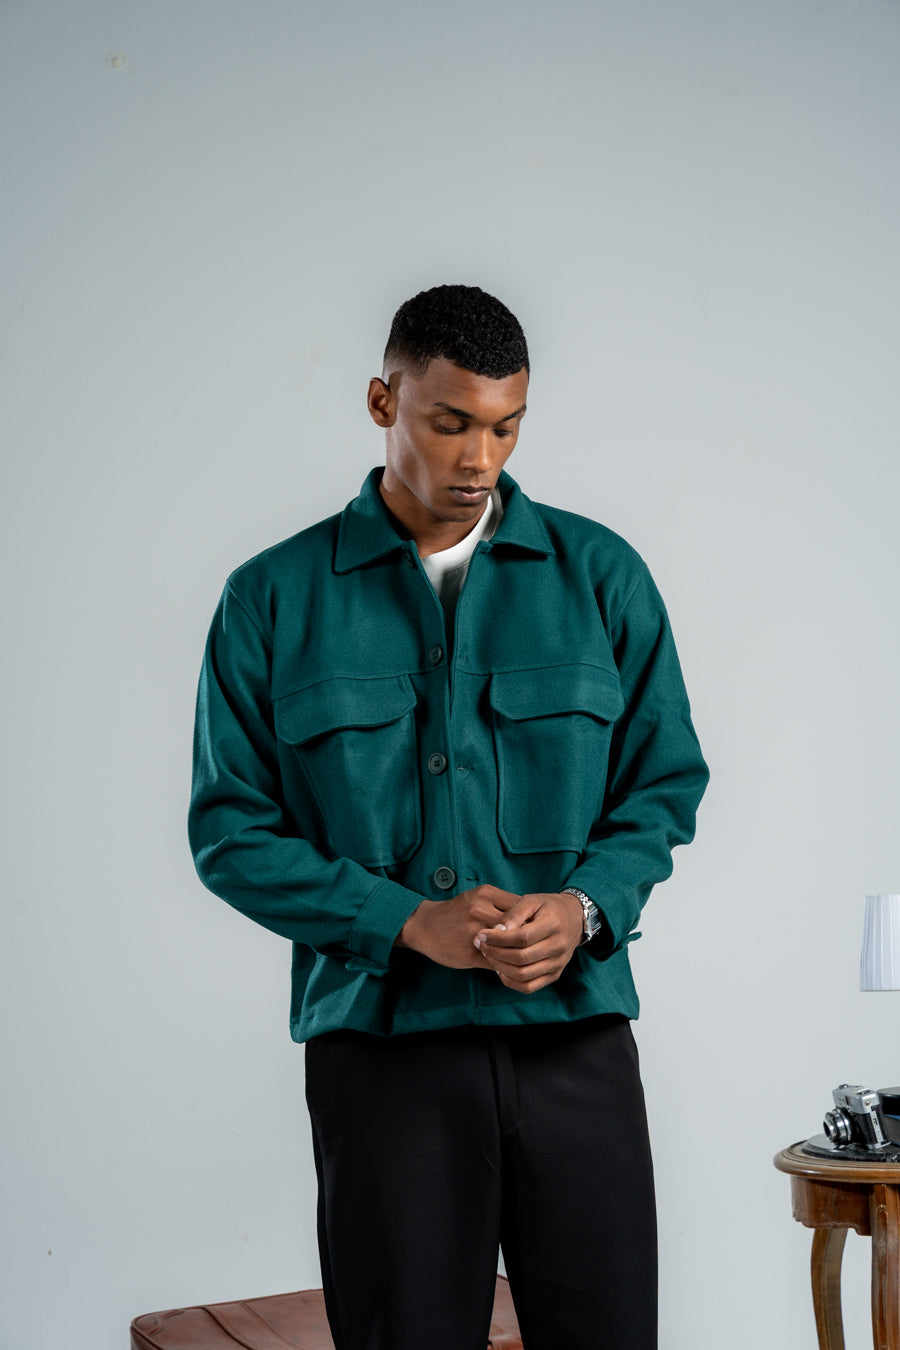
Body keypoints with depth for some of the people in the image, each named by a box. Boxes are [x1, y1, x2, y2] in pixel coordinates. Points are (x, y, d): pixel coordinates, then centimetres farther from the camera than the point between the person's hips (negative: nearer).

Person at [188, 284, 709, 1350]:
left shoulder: (601, 574, 6)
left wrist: (583, 906, -11)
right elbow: (231, 831, 0)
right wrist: (412, 923, -13)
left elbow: (666, 780, 9)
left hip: (574, 1031, 1)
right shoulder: (273, 599, 2)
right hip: (380, 1043, -1)